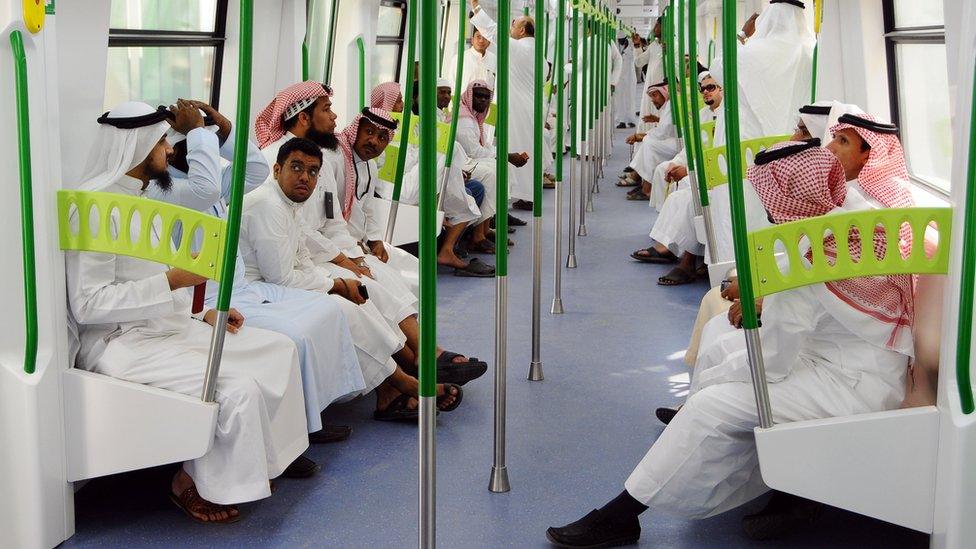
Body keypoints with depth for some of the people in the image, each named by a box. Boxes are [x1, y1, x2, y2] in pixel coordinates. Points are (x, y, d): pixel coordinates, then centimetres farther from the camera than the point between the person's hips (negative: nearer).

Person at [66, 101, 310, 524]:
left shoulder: (140, 199, 14)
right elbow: (88, 305, -22)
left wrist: (203, 314, 6)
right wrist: (173, 280, -24)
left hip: (166, 327, 10)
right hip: (119, 342, -10)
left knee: (279, 349, 2)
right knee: (238, 387, -25)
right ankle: (191, 484, -3)